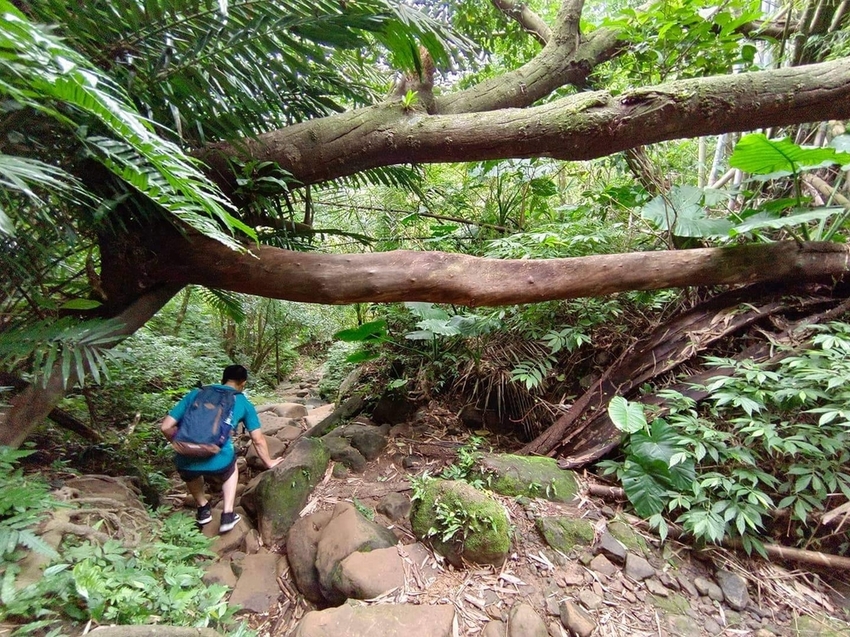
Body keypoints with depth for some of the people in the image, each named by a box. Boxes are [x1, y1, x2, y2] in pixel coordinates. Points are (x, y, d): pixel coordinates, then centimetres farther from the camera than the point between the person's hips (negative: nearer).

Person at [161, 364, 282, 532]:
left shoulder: (195, 393, 16)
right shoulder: (243, 403, 13)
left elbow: (166, 427, 13)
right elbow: (258, 440, 18)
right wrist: (269, 462, 34)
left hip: (186, 464, 2)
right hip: (218, 463, -2)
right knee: (231, 466, 35)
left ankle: (203, 509, 38)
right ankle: (228, 515, 27)